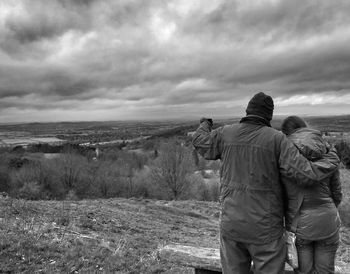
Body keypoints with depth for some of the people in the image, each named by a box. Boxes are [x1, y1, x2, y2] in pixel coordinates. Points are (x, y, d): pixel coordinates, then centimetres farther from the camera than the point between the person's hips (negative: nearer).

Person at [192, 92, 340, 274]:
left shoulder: (226, 133, -1)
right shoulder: (277, 139, -10)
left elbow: (200, 143, 18)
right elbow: (305, 175, -14)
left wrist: (204, 125, 40)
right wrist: (332, 161, 6)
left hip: (232, 223, 3)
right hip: (265, 228, -3)